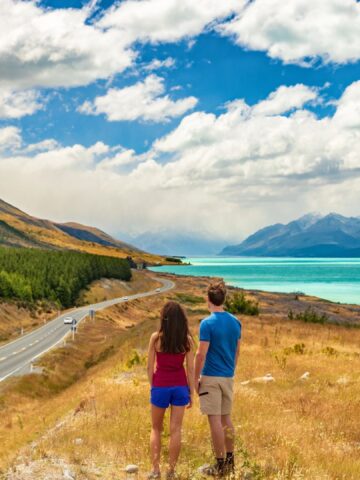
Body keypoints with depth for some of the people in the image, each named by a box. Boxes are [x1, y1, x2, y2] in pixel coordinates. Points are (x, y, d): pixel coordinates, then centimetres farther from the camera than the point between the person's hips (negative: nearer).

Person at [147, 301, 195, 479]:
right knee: (175, 430, 6)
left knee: (156, 429, 14)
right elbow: (190, 368, -2)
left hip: (160, 386, -1)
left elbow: (150, 366, -4)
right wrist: (191, 392, 6)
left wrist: (152, 386, 10)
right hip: (180, 386, 1)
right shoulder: (187, 339, -4)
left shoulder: (156, 337, -7)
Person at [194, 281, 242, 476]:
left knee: (215, 419, -1)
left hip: (211, 377, -6)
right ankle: (230, 461, 22)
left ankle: (220, 464, 4)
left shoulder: (207, 323, -14)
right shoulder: (235, 322, 6)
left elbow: (201, 354, -15)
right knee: (226, 418, 15)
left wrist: (196, 379, -6)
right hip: (228, 377, 7)